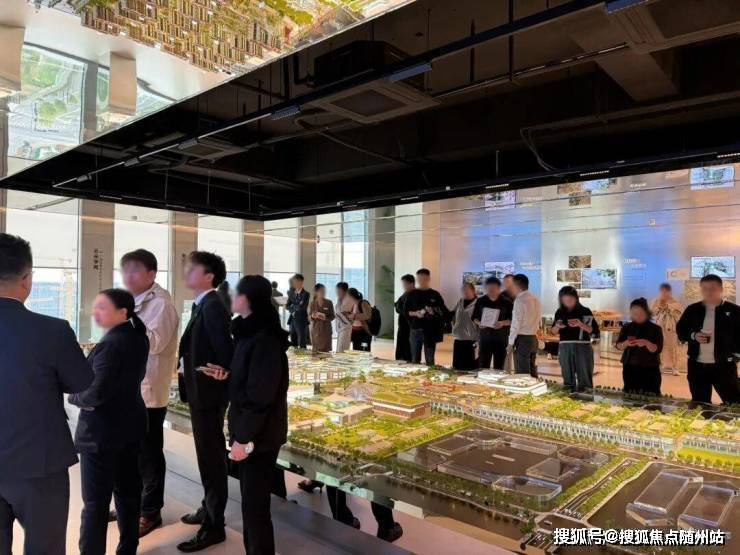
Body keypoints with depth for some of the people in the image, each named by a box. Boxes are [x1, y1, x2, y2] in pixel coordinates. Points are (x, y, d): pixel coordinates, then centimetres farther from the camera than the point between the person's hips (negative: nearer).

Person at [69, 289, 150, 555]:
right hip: (131, 424, 8)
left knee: (95, 501, 4)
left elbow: (96, 393, -26)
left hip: (102, 430, -8)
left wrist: (74, 396, -6)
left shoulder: (109, 344, -23)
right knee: (128, 490, 17)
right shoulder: (139, 338, 4)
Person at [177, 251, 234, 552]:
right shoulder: (203, 305, 10)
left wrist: (221, 378, -16)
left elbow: (225, 350, -26)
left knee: (211, 458, 2)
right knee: (208, 455, 22)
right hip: (201, 392, 10)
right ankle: (209, 509, 39)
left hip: (208, 394, -10)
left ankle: (214, 526, 15)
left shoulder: (212, 306, -21)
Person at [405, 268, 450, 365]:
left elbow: (444, 312, 3)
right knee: (415, 359, 6)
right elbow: (406, 311, 6)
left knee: (430, 360, 4)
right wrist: (415, 313, -12)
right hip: (415, 330, 1)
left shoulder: (435, 295, 4)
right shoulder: (412, 295, 6)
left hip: (430, 331, -1)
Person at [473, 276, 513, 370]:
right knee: (483, 366, 0)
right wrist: (479, 323, -11)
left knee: (499, 368, 4)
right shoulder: (480, 301, 5)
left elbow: (512, 319, 0)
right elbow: (474, 317, 10)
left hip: (501, 339, -1)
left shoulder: (506, 302, -1)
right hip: (485, 337, 1)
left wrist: (503, 323, -19)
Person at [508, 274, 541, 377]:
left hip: (522, 339, -8)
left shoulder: (520, 300, -14)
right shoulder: (535, 299, 9)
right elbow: (539, 318, 14)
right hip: (533, 338, 8)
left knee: (522, 373, -3)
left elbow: (516, 323, -15)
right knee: (532, 371, 14)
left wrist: (511, 342, -10)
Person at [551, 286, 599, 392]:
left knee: (585, 380, -2)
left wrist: (581, 324, -19)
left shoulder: (585, 311, -1)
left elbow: (595, 331, -5)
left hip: (582, 348, -3)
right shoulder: (560, 312, 8)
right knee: (568, 379, 9)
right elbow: (554, 332, 14)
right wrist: (557, 326, -7)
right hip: (565, 348, 3)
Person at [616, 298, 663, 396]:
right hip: (630, 368, 3)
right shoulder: (626, 327, 7)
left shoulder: (655, 329, -1)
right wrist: (626, 343, -17)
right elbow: (618, 346, 4)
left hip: (650, 370, -2)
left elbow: (657, 349, -8)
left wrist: (647, 343, -27)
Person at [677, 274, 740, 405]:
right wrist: (693, 336, -10)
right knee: (699, 404, 12)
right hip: (697, 365, 3)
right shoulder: (692, 310, 5)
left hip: (724, 366, -2)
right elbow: (680, 331, 9)